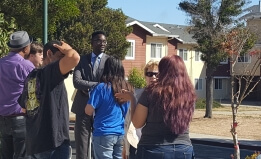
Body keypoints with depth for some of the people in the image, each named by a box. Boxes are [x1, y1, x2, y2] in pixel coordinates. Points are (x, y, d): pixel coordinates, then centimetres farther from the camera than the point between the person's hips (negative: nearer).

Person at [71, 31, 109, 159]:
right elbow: (76, 81, -9)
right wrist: (97, 85, -16)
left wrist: (89, 88, -10)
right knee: (81, 148, 5)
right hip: (83, 108, 1)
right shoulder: (82, 60, 5)